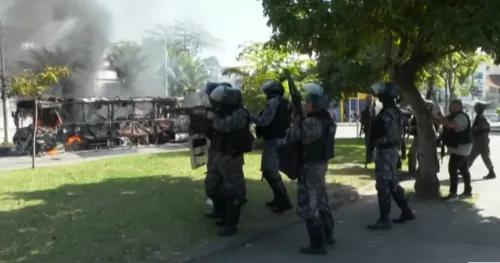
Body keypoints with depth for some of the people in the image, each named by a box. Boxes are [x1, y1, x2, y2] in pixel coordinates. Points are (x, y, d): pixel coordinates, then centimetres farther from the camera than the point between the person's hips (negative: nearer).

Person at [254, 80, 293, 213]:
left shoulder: (273, 102, -13)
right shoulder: (285, 103, 17)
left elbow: (265, 121, -19)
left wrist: (252, 118, -3)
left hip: (274, 141, -10)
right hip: (281, 139, 10)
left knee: (269, 171, -9)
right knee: (272, 170, 17)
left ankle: (284, 201, -10)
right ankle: (279, 198, 20)